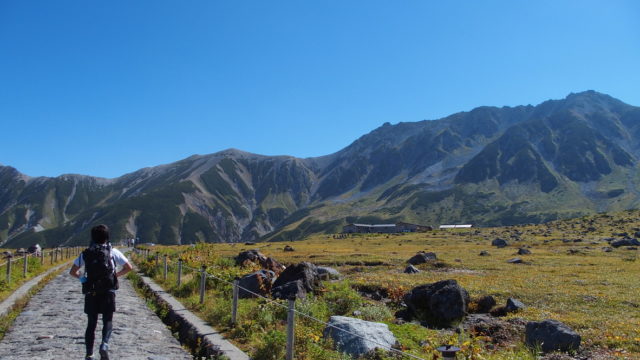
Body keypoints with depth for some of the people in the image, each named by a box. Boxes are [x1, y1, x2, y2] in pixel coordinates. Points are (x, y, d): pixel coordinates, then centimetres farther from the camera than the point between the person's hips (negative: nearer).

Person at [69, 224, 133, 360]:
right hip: (108, 293, -2)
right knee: (108, 321, 7)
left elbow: (72, 272, 6)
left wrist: (82, 277, 22)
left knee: (91, 323, 11)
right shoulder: (113, 252, 2)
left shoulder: (86, 254, 6)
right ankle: (104, 345, -17)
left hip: (91, 293, 2)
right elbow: (129, 267, 3)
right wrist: (117, 275, 17)